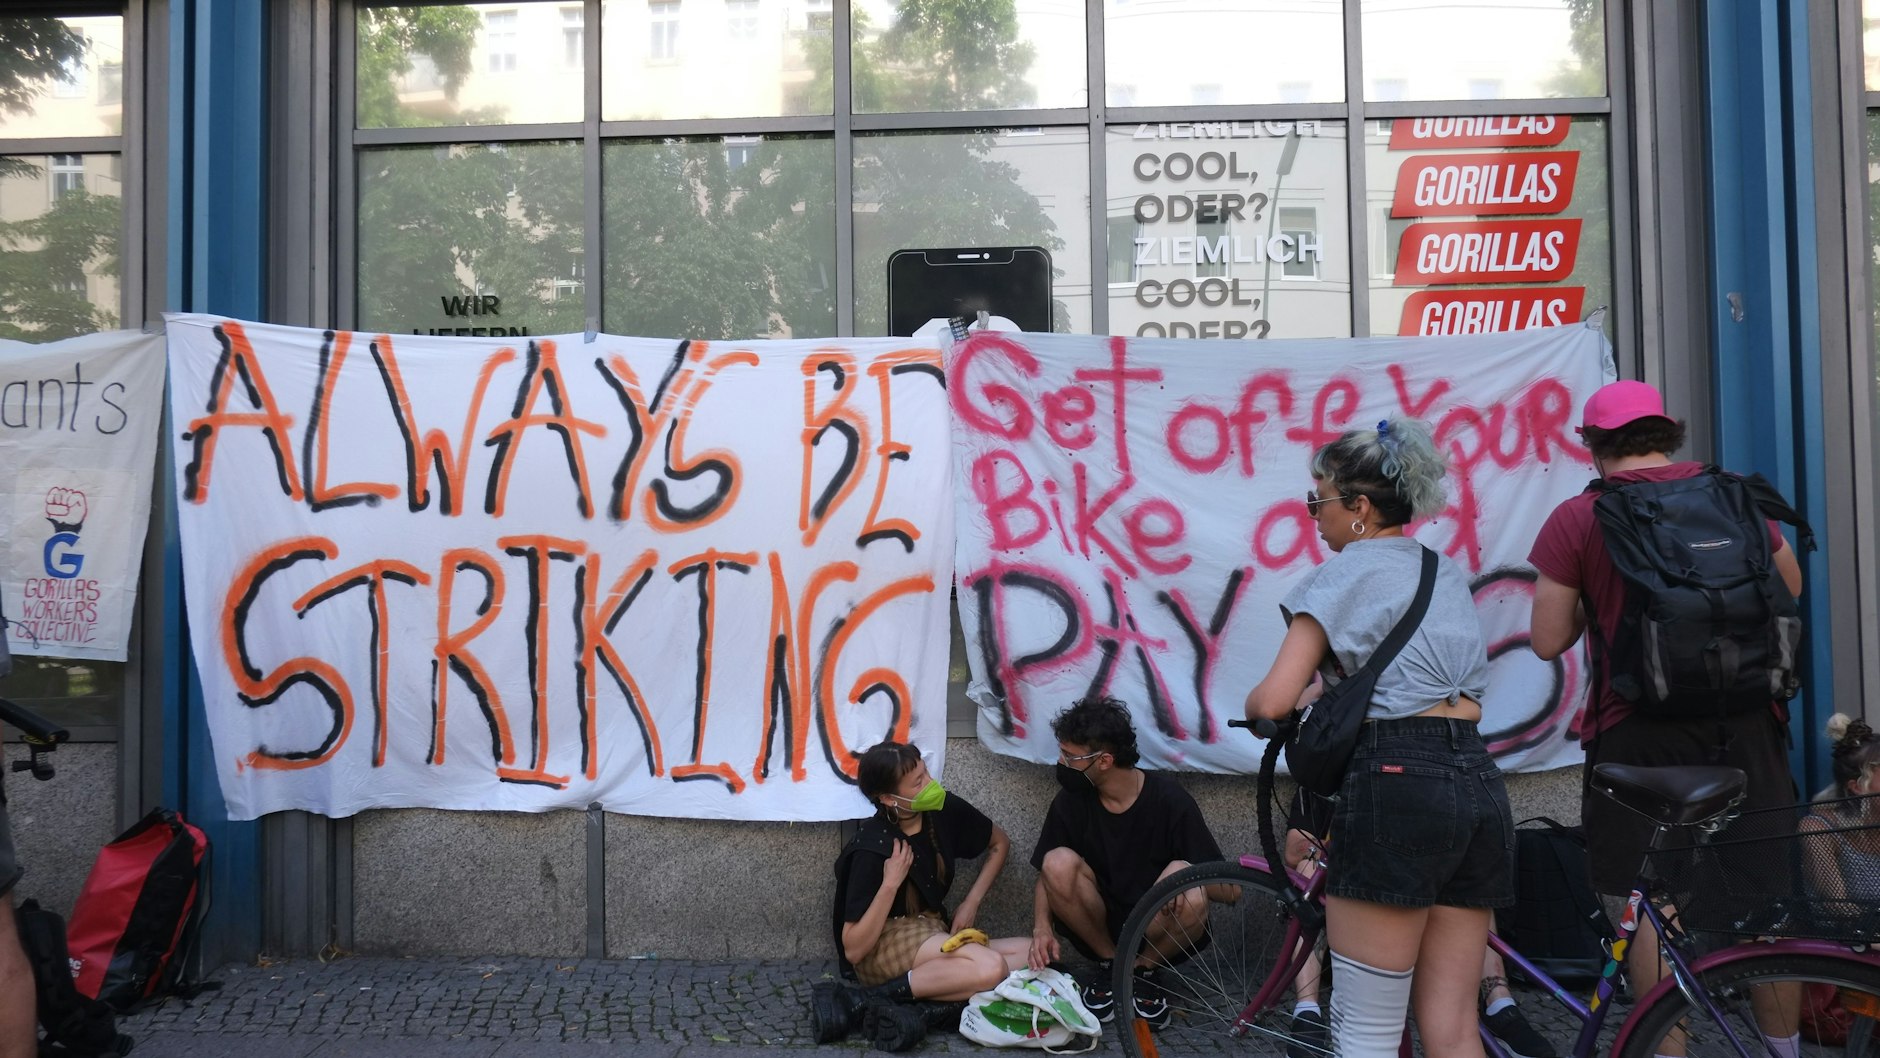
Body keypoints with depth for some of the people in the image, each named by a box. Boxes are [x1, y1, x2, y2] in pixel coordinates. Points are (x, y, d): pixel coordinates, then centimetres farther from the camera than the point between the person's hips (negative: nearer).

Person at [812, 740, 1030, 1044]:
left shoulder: (945, 810, -6)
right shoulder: (872, 850, -19)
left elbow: (1000, 844, 15)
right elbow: (853, 951, -20)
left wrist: (971, 902, 4)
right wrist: (891, 883, -25)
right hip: (884, 945, -7)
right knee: (990, 968, -31)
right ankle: (864, 999, -24)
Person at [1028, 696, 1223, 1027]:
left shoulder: (1170, 801, -14)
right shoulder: (1071, 801, -8)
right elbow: (1047, 875, 2)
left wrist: (1185, 873, -34)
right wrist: (1042, 926, -18)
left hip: (1156, 931, -2)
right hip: (1100, 928, 2)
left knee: (1192, 900, -34)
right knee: (1059, 862, -26)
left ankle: (1144, 968, -3)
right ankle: (1110, 963, -4)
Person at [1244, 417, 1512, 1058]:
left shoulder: (1348, 572, -1)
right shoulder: (1447, 573, 22)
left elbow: (1274, 701, -10)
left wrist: (1252, 708, 13)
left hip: (1397, 786, -8)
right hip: (1479, 785, 8)